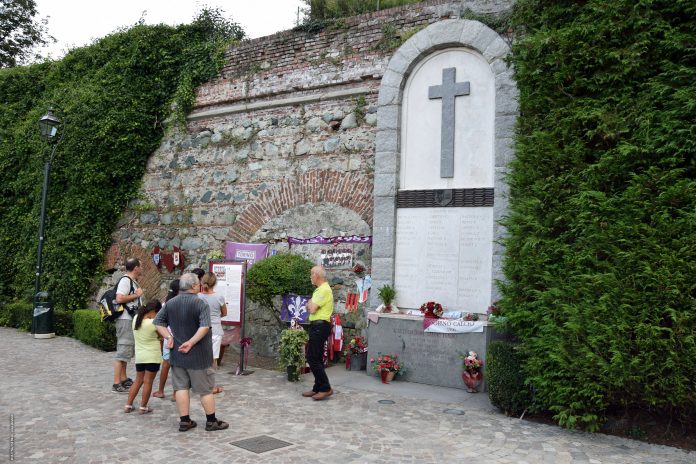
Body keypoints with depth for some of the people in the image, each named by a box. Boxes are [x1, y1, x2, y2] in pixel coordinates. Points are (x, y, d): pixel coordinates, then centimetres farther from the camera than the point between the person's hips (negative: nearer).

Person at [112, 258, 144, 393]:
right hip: (125, 320, -10)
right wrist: (136, 294, -16)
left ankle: (123, 379, 27)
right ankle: (116, 384, -6)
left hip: (132, 320, 10)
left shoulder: (133, 281, 15)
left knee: (127, 351, 17)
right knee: (123, 352, -9)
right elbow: (119, 298, -26)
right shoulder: (125, 280, -14)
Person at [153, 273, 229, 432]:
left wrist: (168, 337, 0)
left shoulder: (170, 303, 4)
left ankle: (184, 421, 14)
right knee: (205, 389, 5)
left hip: (177, 353, 5)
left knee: (181, 387, 11)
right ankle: (211, 421, 15)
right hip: (197, 355, -5)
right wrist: (191, 342, -21)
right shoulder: (200, 303, -15)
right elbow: (205, 327, -27)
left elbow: (158, 322, 6)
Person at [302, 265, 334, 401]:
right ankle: (318, 388, 18)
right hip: (317, 326, 11)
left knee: (313, 358, -11)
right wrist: (311, 305, -2)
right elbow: (312, 308, 19)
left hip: (320, 326, -11)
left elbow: (312, 309, -20)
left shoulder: (324, 290, -16)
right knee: (316, 358, 13)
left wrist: (310, 303, 0)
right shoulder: (320, 289, 18)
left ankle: (325, 388, -8)